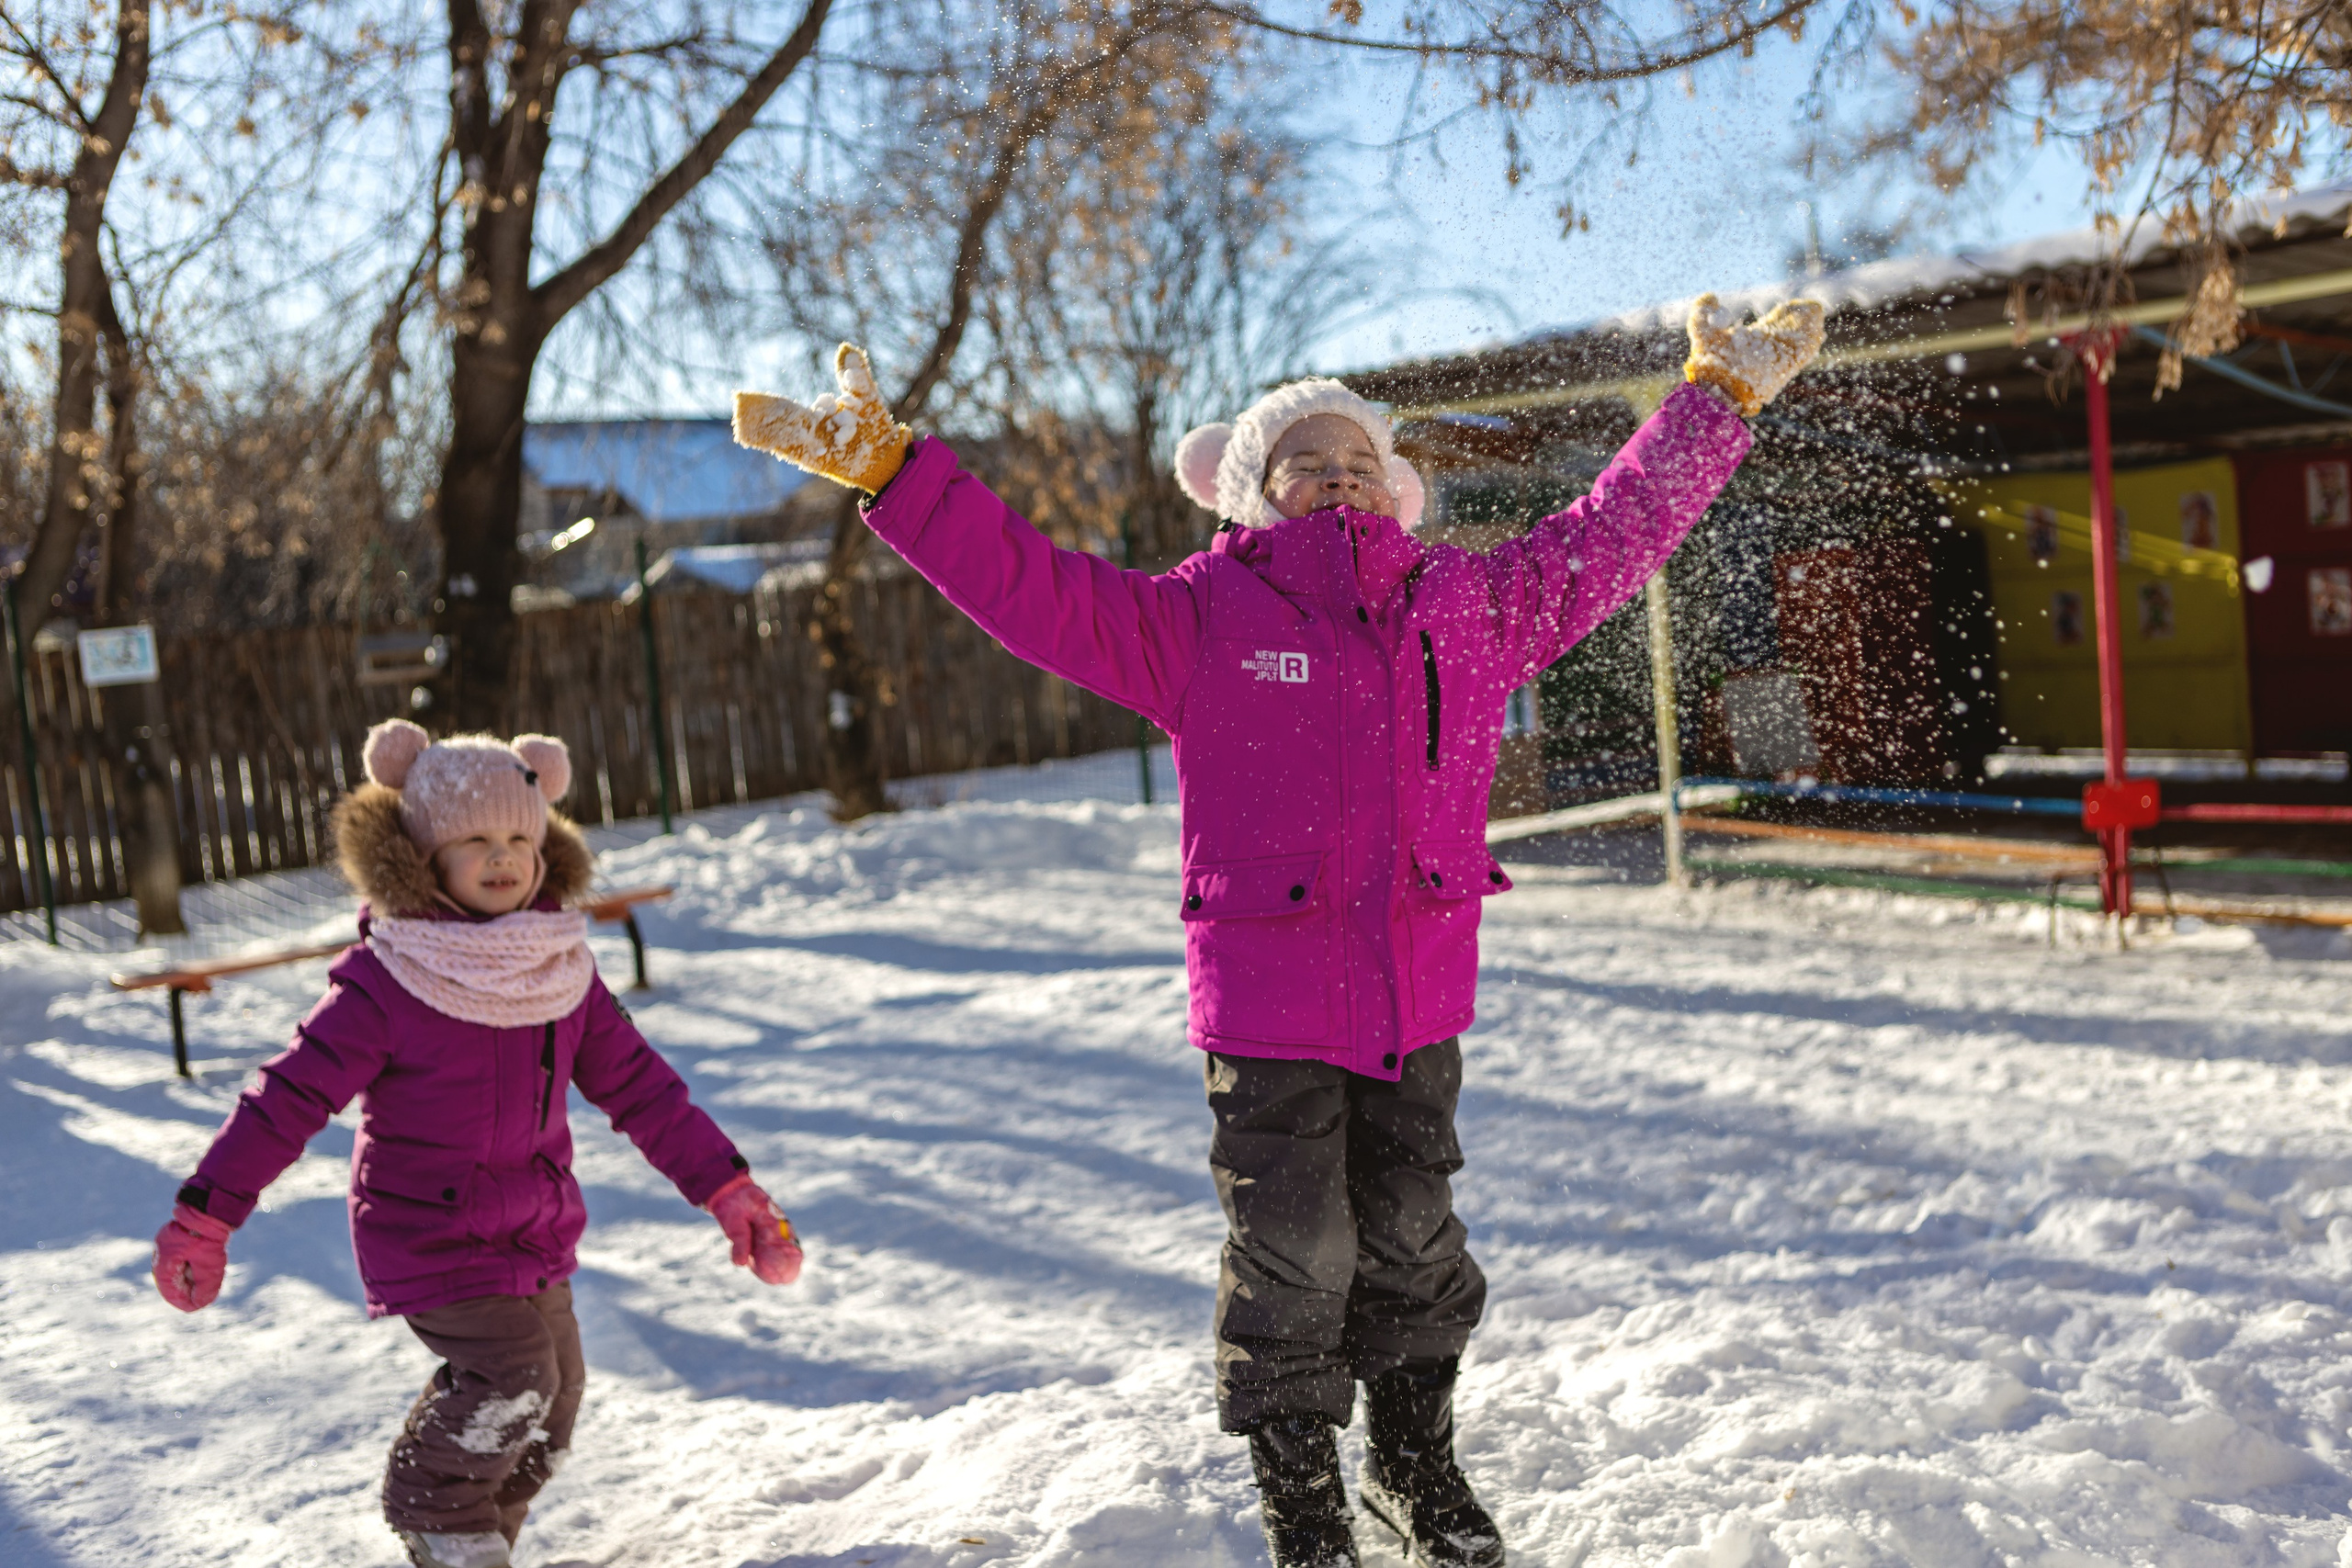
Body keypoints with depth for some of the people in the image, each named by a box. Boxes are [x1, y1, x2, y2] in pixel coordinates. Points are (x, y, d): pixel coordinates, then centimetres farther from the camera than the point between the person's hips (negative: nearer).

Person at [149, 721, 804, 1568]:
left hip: (533, 1228, 6)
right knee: (511, 1375, -18)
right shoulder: (385, 983, -19)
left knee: (557, 1390, 13)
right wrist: (206, 1214, -14)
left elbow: (636, 1084, 1)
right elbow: (291, 1094, -15)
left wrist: (728, 1190, -1)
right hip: (426, 1233, -6)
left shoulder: (562, 970, -3)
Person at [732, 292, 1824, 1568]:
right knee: (1292, 1263, 6)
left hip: (1421, 1006, 4)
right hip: (1267, 1009, -3)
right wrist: (886, 467, -11)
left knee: (1412, 1246, 18)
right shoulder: (1200, 615, -2)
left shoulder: (1470, 604, 8)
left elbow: (1610, 531, 17)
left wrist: (1719, 397, 21)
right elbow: (1031, 589, -6)